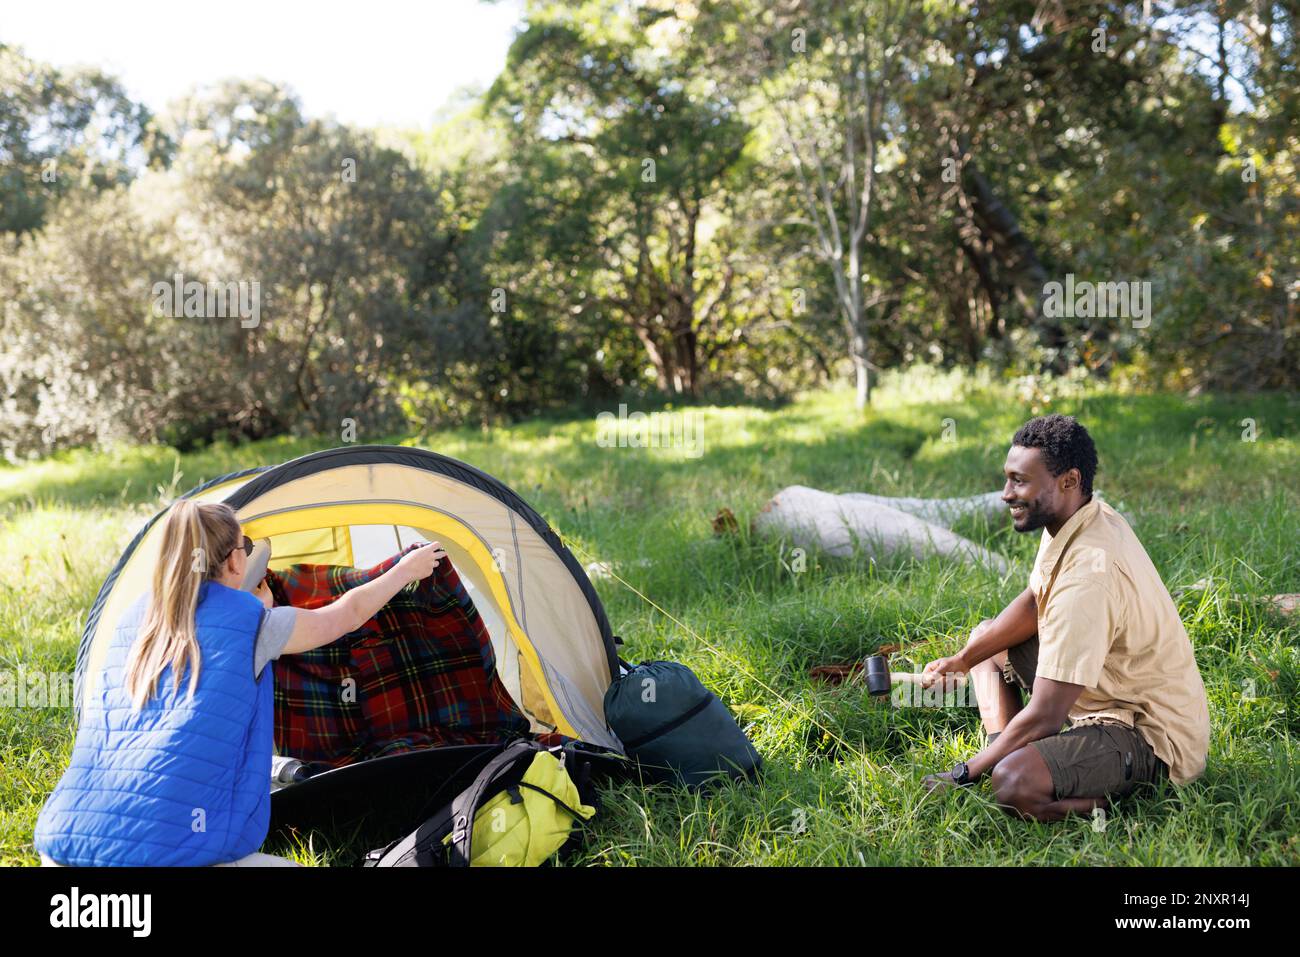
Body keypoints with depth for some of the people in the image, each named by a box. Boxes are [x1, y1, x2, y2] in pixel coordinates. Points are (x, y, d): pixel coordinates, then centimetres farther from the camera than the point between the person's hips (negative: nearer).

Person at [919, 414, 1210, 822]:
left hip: (1154, 741, -10)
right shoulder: (1076, 519, -3)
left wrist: (966, 772, -17)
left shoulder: (1088, 572, -32)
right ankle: (1004, 755, 4)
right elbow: (1034, 603, 17)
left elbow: (1044, 716, -29)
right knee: (986, 639, 18)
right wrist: (963, 659, 9)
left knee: (1014, 785, -34)